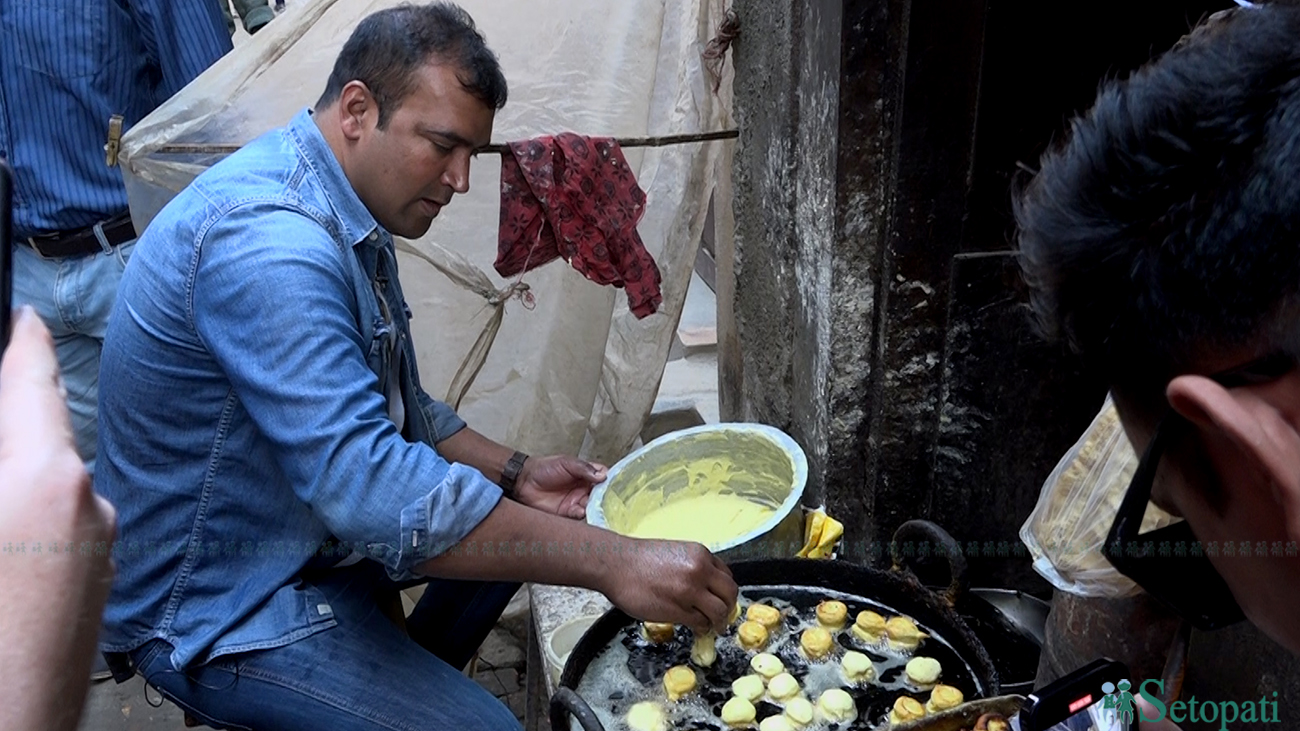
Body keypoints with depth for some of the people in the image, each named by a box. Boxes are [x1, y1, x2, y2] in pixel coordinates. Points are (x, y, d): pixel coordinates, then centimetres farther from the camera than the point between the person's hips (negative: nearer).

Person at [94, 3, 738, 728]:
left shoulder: (349, 218, 4)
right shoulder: (265, 239, -29)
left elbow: (396, 411, 13)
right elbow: (371, 487, -37)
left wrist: (515, 471, -1)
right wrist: (610, 562, -36)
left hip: (318, 526, 10)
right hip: (214, 613, -9)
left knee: (530, 522, 12)